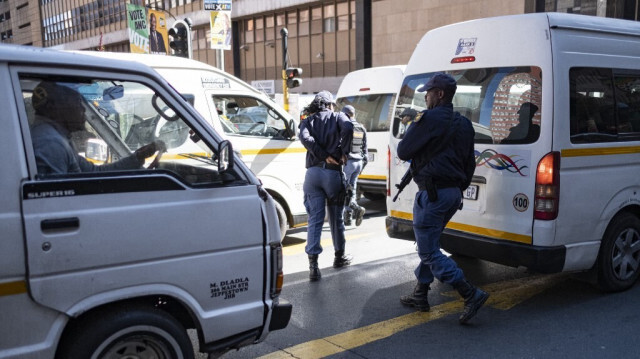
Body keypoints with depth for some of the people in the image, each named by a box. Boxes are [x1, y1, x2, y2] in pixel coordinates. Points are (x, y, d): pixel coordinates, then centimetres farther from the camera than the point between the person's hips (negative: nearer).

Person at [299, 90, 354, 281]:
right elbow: (348, 128, -14)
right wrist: (343, 152, -5)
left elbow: (305, 137, -8)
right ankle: (339, 256, 30)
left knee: (315, 219, 0)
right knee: (336, 217, 15)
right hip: (333, 172, -1)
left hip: (313, 172, 1)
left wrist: (324, 156, -9)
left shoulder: (308, 121, 14)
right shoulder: (338, 116, 10)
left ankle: (313, 264, -10)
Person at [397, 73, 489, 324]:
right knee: (428, 245, 20)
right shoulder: (464, 124, 15)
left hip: (432, 193, -9)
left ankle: (471, 294, -9)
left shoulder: (429, 118, -12)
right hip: (453, 194, 10)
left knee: (429, 252, -4)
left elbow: (403, 152, -10)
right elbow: (469, 164, 18)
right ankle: (420, 296, 27)